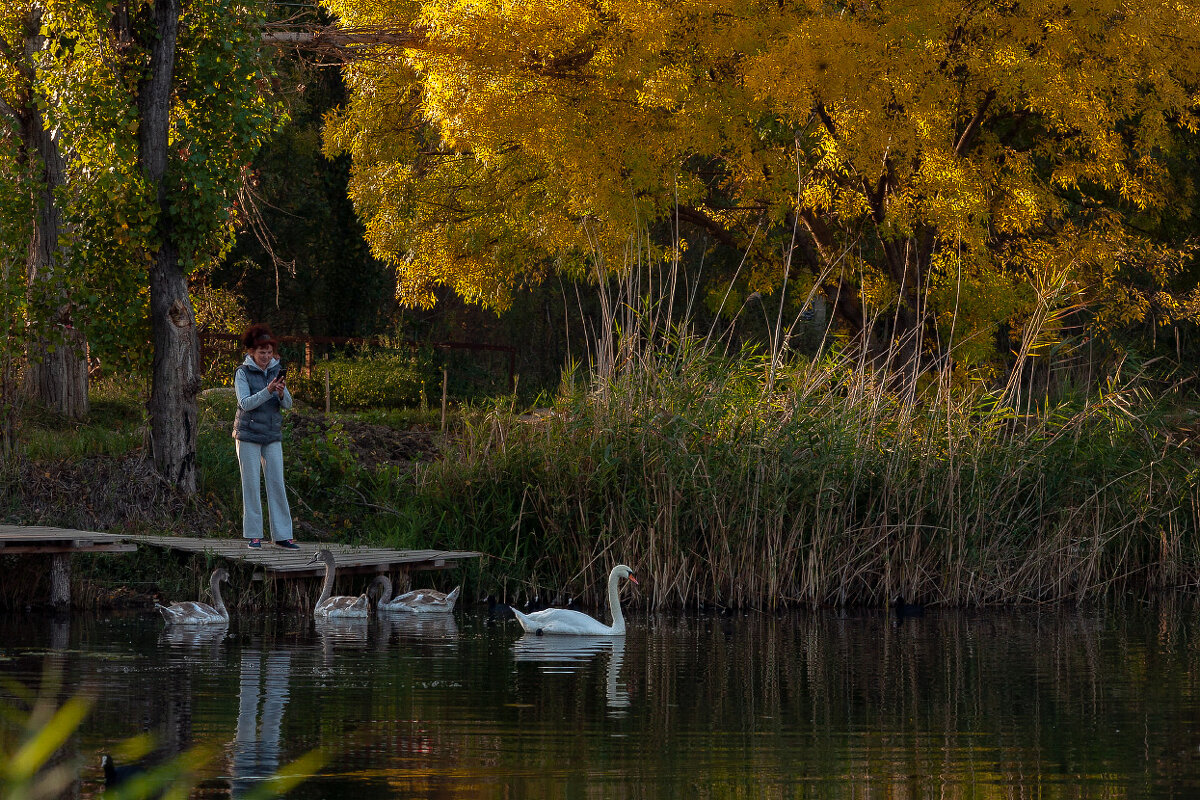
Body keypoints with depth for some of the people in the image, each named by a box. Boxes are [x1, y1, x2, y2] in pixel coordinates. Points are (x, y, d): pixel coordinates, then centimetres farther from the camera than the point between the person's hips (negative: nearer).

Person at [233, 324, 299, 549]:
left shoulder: (276, 370, 7)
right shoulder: (243, 373, -5)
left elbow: (288, 404, 4)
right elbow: (245, 404, -15)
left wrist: (282, 393, -18)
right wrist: (268, 391, -26)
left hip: (272, 437, 4)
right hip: (248, 435, -4)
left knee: (277, 484, 0)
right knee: (251, 484, -1)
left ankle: (282, 535, 2)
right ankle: (254, 535, 3)